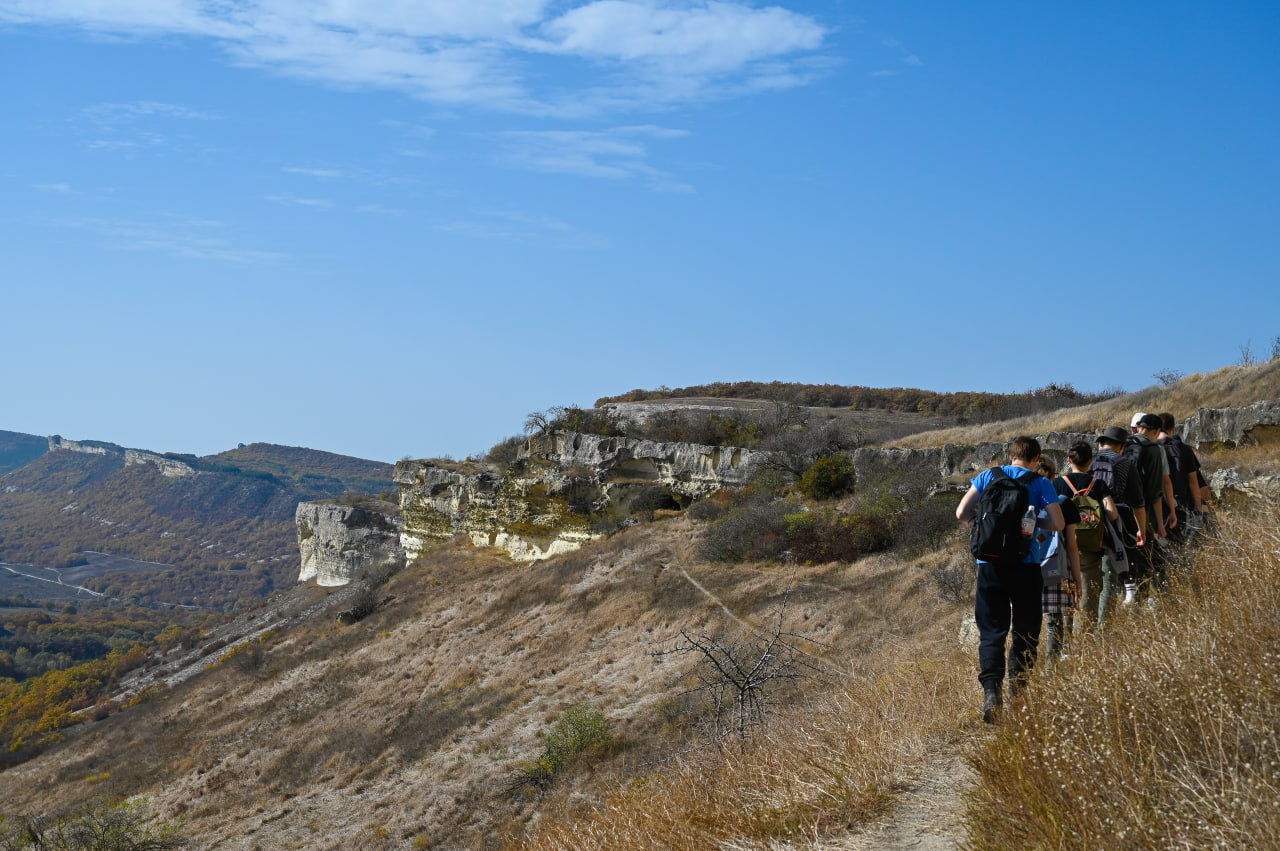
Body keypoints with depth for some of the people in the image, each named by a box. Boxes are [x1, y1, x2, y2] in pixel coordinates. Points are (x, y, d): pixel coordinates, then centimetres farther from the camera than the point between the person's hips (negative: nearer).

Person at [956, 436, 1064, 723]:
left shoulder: (987, 476, 7)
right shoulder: (1040, 484, 1)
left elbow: (962, 513, 2)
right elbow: (1057, 524, -7)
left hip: (990, 565, 1)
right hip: (1025, 566, -1)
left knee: (991, 632, 3)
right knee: (1025, 632, 11)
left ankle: (991, 692, -14)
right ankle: (1018, 695, 10)